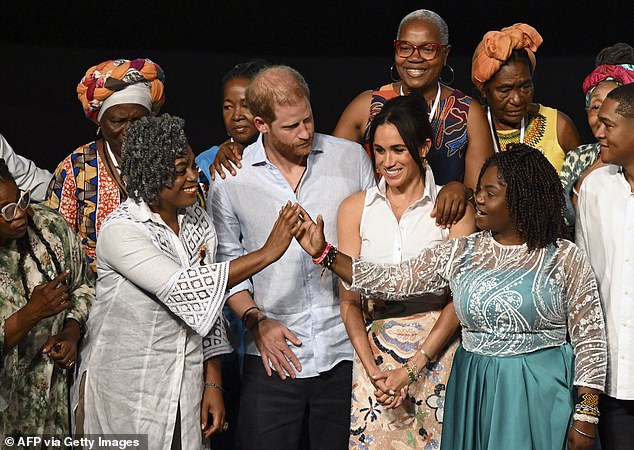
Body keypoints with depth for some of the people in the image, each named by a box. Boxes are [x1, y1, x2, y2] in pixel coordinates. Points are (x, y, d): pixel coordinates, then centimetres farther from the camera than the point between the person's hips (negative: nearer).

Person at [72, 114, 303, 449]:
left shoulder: (199, 222, 5)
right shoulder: (120, 230, -16)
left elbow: (207, 307, 10)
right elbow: (180, 288, -28)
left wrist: (213, 383, 6)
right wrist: (267, 253, -29)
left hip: (185, 389, 5)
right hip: (124, 389, -5)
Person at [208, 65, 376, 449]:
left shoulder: (351, 158, 2)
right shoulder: (231, 179, -1)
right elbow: (226, 260, 7)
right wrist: (256, 320, -5)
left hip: (346, 352, 1)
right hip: (275, 357, -1)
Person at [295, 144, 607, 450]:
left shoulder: (564, 258, -4)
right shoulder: (459, 253, 6)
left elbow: (589, 339, -5)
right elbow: (394, 281, 4)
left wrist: (586, 418, -10)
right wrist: (325, 254, -5)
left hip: (543, 395, -3)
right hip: (475, 392, 3)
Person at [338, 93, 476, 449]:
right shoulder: (355, 208, 7)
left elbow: (459, 296, -5)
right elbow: (349, 300, 4)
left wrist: (413, 368, -14)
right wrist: (374, 371, -9)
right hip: (374, 350, 2)